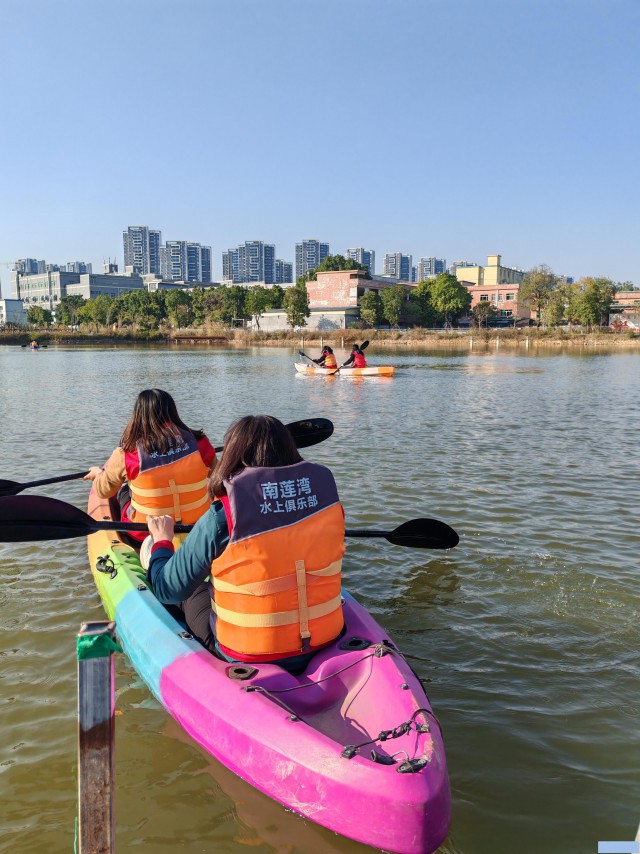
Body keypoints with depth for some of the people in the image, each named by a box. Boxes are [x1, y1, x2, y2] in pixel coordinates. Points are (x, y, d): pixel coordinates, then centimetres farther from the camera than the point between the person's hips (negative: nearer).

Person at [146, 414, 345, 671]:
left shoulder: (220, 519, -22)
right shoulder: (327, 497, -10)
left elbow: (168, 590, -9)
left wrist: (162, 541, 11)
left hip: (249, 656, -3)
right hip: (325, 641, 4)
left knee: (195, 592, 26)